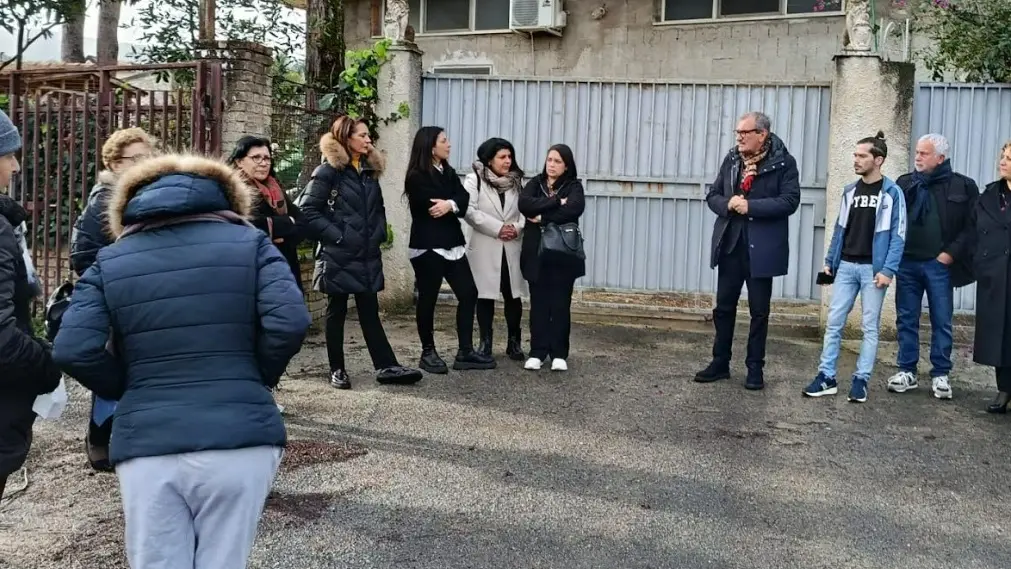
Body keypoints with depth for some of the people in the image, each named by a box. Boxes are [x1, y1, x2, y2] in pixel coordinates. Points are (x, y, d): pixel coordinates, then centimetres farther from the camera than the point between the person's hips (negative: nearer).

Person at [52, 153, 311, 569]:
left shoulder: (110, 261, 9)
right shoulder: (250, 243, 6)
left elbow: (73, 350, -4)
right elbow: (289, 323, -9)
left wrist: (131, 391, 11)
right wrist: (258, 378, 8)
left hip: (147, 446, 1)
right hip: (240, 440, -1)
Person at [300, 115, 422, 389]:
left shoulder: (370, 171, 12)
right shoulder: (328, 171, -9)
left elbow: (378, 208, 21)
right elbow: (309, 211, -13)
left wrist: (379, 234, 5)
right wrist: (336, 236, -16)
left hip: (367, 255, 6)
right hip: (338, 256, -6)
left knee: (370, 311, 8)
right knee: (337, 312, 6)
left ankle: (386, 366, 9)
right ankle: (337, 369, 15)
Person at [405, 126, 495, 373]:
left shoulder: (449, 173, 14)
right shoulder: (417, 178, -9)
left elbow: (464, 201, -1)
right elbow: (432, 208, -19)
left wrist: (450, 204, -19)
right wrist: (454, 206, -6)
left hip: (452, 244, 8)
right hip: (427, 247, -8)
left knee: (469, 293, 4)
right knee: (428, 298, 1)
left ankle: (465, 352, 9)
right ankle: (428, 352, 14)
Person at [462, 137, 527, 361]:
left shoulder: (517, 180, 11)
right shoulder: (474, 179, -2)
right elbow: (469, 210, -15)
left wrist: (517, 227, -15)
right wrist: (497, 228, -17)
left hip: (512, 248, 3)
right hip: (485, 247, -3)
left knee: (513, 295, 5)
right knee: (485, 296, 3)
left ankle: (514, 342, 16)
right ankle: (485, 343, 13)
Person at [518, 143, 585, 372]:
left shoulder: (574, 186, 2)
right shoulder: (535, 183, 9)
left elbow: (574, 209, -19)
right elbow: (524, 204, -11)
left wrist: (542, 218, -14)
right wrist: (556, 202, -16)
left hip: (563, 254, -2)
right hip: (536, 253, 2)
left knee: (561, 304, 3)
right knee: (538, 304, 5)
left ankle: (559, 354, 9)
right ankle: (537, 352, 11)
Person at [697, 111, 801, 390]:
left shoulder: (783, 163, -7)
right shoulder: (731, 159, 7)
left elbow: (790, 200, -15)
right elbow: (712, 195, 9)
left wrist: (751, 206, -22)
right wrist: (727, 204, -13)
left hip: (761, 248, -4)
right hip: (730, 245, 4)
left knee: (759, 310, 6)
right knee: (724, 306, 10)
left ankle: (755, 367, 17)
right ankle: (720, 362, 22)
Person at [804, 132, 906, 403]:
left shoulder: (892, 192, -6)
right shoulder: (850, 191, 9)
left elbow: (898, 235, -9)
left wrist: (888, 270, -16)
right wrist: (830, 261, 9)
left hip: (873, 269, -4)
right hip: (846, 266, 5)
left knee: (869, 326, 3)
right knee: (834, 322, 2)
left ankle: (861, 380, 9)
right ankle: (827, 376, 6)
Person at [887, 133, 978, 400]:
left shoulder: (962, 186, 0)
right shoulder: (904, 183, 7)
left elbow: (972, 226, -2)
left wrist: (951, 253, -8)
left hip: (939, 265, -2)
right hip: (906, 263, 3)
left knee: (942, 322, 4)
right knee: (906, 320, 8)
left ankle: (941, 375, 14)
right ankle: (907, 371, 17)